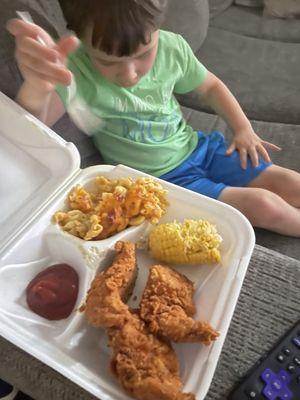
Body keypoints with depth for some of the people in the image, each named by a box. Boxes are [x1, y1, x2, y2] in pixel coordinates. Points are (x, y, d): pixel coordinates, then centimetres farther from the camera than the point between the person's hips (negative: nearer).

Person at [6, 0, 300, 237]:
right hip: (159, 180, -4)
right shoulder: (76, 72, -19)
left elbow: (209, 86, 9)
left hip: (197, 147, 5)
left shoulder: (172, 47, -8)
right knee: (263, 207, -13)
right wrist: (36, 88, -53)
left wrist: (243, 128, 1)